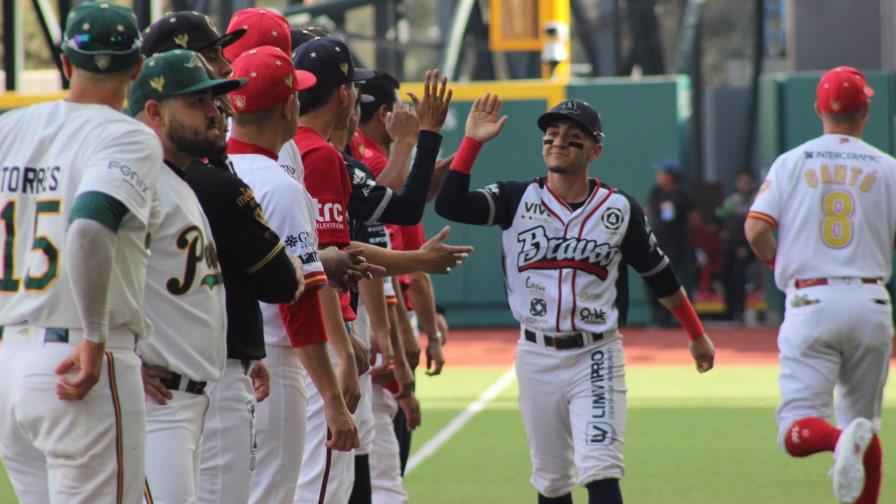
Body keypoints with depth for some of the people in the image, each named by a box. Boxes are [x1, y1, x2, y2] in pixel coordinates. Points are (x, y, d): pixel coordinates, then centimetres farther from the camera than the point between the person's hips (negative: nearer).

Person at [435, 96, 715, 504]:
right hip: (537, 357, 2)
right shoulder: (518, 200, 0)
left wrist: (697, 336, 15)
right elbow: (449, 204, -15)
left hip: (596, 359, -2)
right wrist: (473, 140, -18)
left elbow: (659, 275, 10)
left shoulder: (619, 209, -1)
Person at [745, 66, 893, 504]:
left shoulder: (792, 162, 4)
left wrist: (779, 264, 14)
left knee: (797, 431, -5)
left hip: (810, 301, -1)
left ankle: (842, 438, -37)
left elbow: (756, 229, -3)